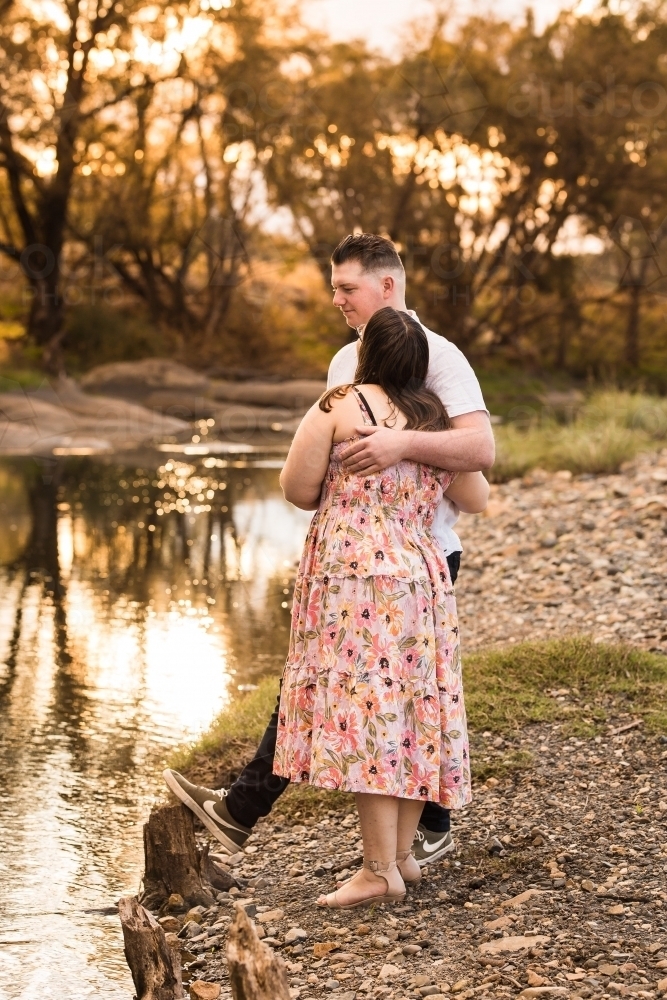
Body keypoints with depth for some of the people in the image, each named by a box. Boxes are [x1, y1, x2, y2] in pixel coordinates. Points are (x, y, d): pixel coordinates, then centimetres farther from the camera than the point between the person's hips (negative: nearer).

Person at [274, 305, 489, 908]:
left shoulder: (341, 406, -4)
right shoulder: (437, 419, 13)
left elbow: (297, 489, -2)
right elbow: (477, 500, 21)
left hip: (353, 571, -6)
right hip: (423, 572, 7)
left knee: (361, 711, -7)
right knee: (410, 709, 11)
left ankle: (380, 870, -8)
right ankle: (402, 853, 17)